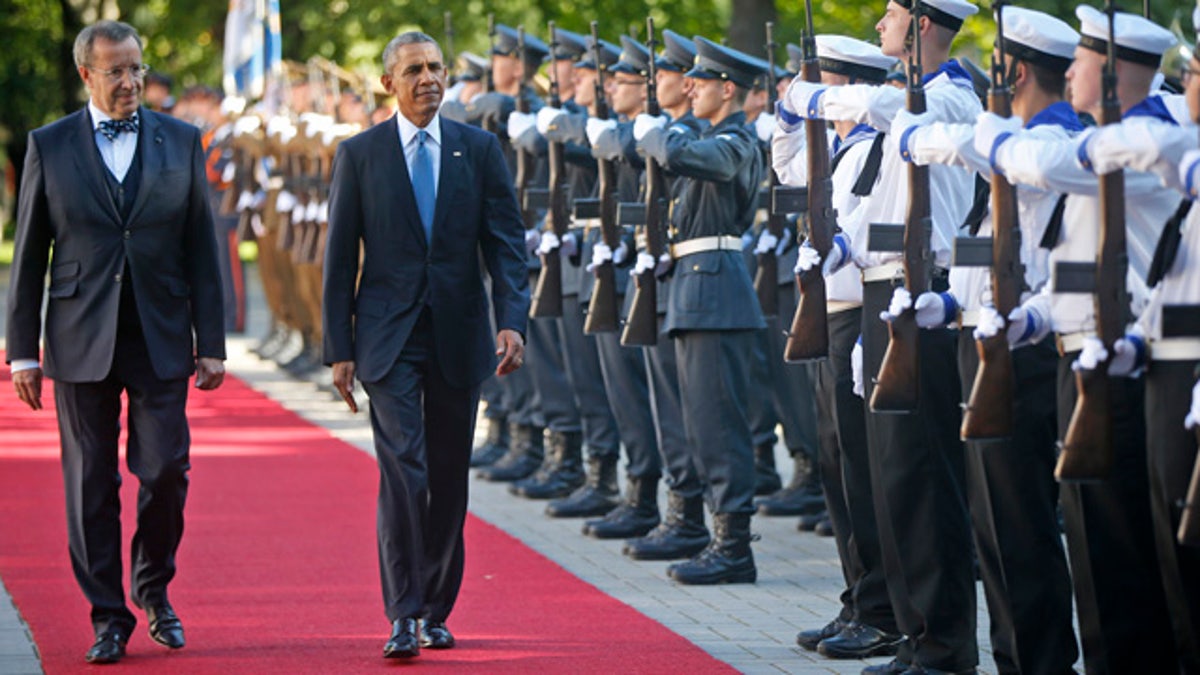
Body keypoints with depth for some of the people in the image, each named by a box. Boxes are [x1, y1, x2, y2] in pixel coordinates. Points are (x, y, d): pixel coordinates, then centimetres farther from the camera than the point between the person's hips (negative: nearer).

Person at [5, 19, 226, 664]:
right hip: (81, 340, -1)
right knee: (92, 484, 2)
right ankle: (108, 617, 11)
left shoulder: (180, 142, 6)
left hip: (161, 339, 1)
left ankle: (154, 589, 20)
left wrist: (211, 343, 2)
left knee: (165, 471, -4)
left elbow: (201, 249, 7)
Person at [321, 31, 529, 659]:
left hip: (457, 337, 2)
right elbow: (340, 258, 4)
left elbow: (506, 243, 3)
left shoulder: (479, 149, 6)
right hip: (388, 337, -2)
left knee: (450, 478, 8)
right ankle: (402, 616, -14)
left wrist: (512, 321, -12)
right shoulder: (358, 154, 2)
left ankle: (435, 611, 19)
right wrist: (339, 349, -1)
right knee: (403, 471, -14)